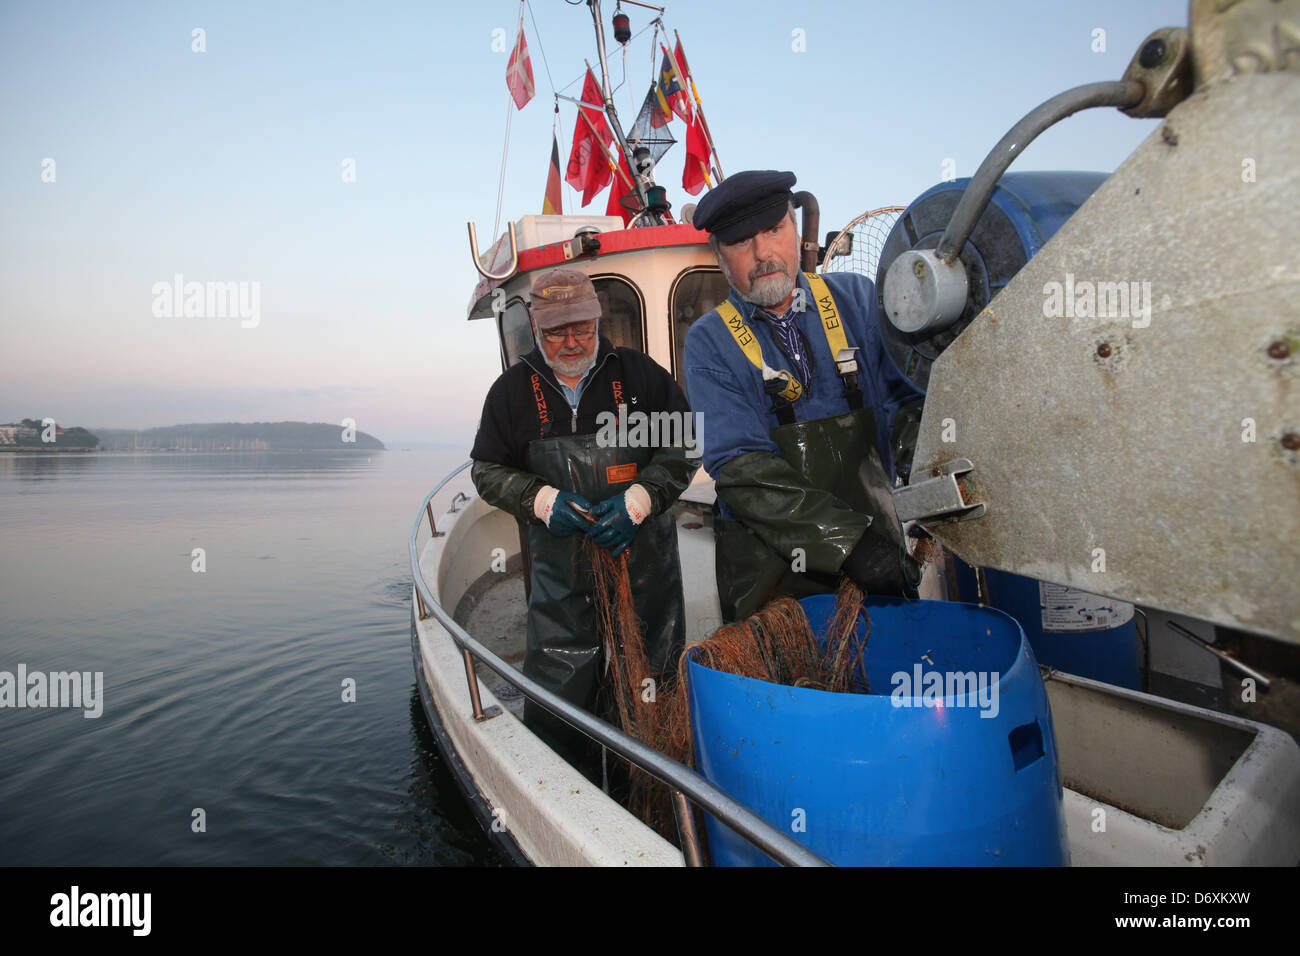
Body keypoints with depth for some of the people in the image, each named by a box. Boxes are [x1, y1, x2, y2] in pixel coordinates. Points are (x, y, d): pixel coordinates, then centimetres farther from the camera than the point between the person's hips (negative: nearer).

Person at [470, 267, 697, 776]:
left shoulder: (639, 372, 0)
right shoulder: (513, 390, 3)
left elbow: (684, 444, 2)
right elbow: (488, 470, 8)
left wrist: (639, 498, -13)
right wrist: (543, 500, -11)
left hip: (643, 556, 0)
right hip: (561, 565, 0)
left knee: (649, 678, 11)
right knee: (558, 688, 1)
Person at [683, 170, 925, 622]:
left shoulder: (857, 299, 6)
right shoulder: (709, 344, -3)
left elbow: (913, 399, 0)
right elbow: (740, 469, -13)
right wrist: (850, 543, -23)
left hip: (878, 553, 3)